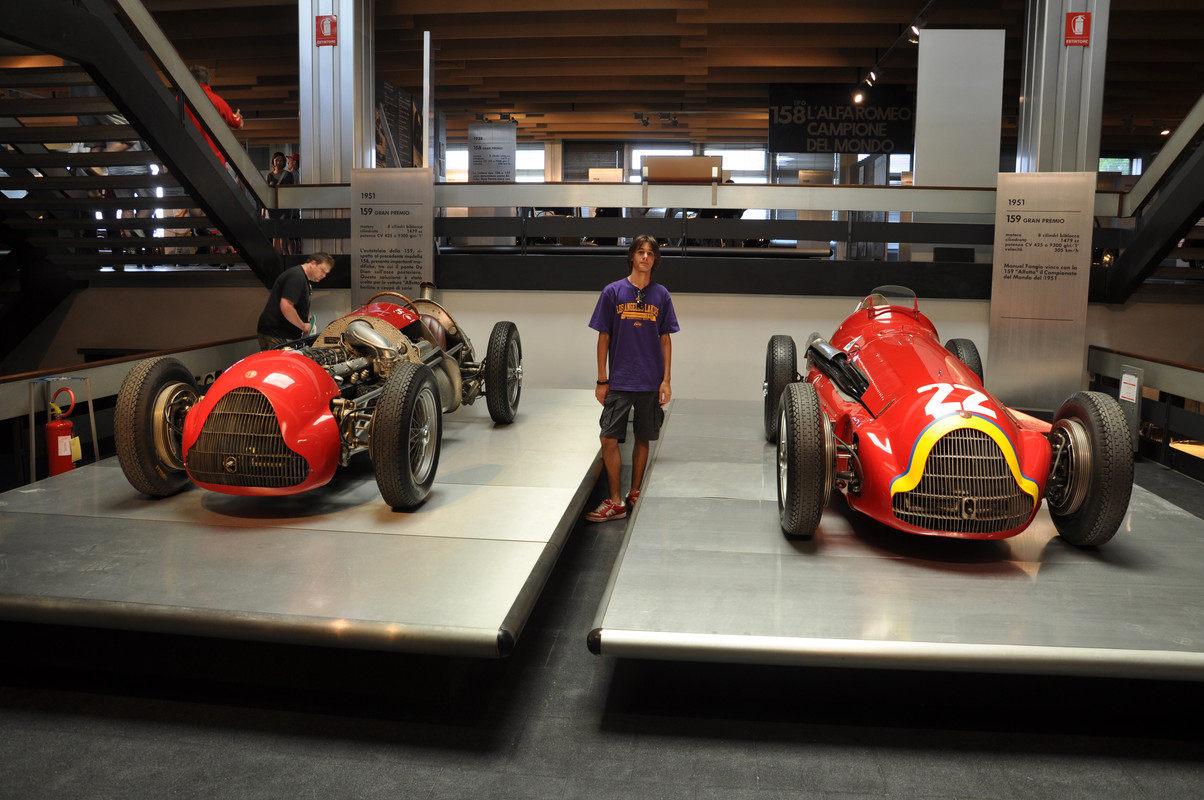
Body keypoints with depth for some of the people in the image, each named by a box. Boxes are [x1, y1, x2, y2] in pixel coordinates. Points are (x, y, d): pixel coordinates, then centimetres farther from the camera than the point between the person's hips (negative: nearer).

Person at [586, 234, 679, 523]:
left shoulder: (661, 295, 4)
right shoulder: (613, 292, 1)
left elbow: (665, 339, 7)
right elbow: (604, 337, 3)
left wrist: (666, 380, 1)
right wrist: (602, 380, 0)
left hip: (650, 382, 1)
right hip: (619, 380, -1)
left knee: (643, 439, 10)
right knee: (609, 439, -7)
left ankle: (634, 494, 25)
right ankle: (615, 502, 4)